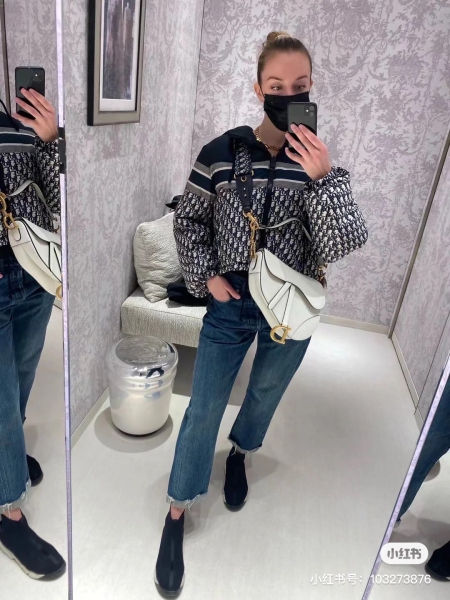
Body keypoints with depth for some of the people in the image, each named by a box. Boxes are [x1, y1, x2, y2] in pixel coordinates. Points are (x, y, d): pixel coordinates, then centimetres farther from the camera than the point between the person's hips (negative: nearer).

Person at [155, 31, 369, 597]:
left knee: (265, 394, 23)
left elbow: (346, 242, -16)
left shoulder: (322, 163, -7)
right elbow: (188, 219, 3)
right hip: (232, 303, -1)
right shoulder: (222, 151, -9)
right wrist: (205, 276, -6)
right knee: (204, 409, 6)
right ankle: (176, 516, 27)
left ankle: (239, 455, 56)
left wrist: (323, 178, -28)